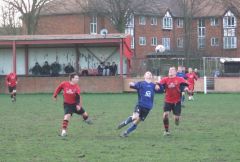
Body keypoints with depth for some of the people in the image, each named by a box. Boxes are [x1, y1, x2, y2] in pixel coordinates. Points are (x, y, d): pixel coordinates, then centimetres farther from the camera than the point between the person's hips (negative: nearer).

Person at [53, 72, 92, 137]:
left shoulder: (77, 87, -16)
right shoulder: (64, 84, -18)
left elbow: (78, 97, -22)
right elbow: (59, 88, 1)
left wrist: (79, 105, -35)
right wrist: (55, 95, 10)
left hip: (75, 104, 3)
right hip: (67, 104, -2)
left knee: (84, 114, 15)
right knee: (67, 115, -24)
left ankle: (87, 119, 52)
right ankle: (64, 131, -19)